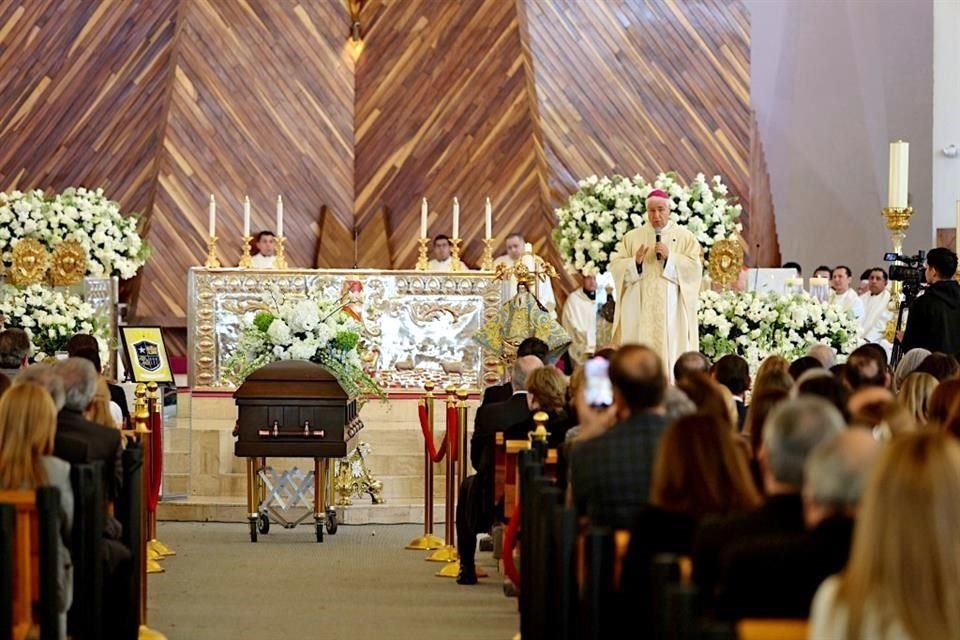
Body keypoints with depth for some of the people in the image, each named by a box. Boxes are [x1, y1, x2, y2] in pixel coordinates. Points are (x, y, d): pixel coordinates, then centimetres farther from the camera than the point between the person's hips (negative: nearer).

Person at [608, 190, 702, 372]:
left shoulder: (685, 237, 7)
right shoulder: (632, 237, 10)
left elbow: (695, 268, -3)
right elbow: (615, 266, 4)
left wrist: (670, 257, -14)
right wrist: (635, 262, -14)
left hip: (671, 309, -1)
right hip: (639, 310, 1)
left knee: (671, 352, -7)